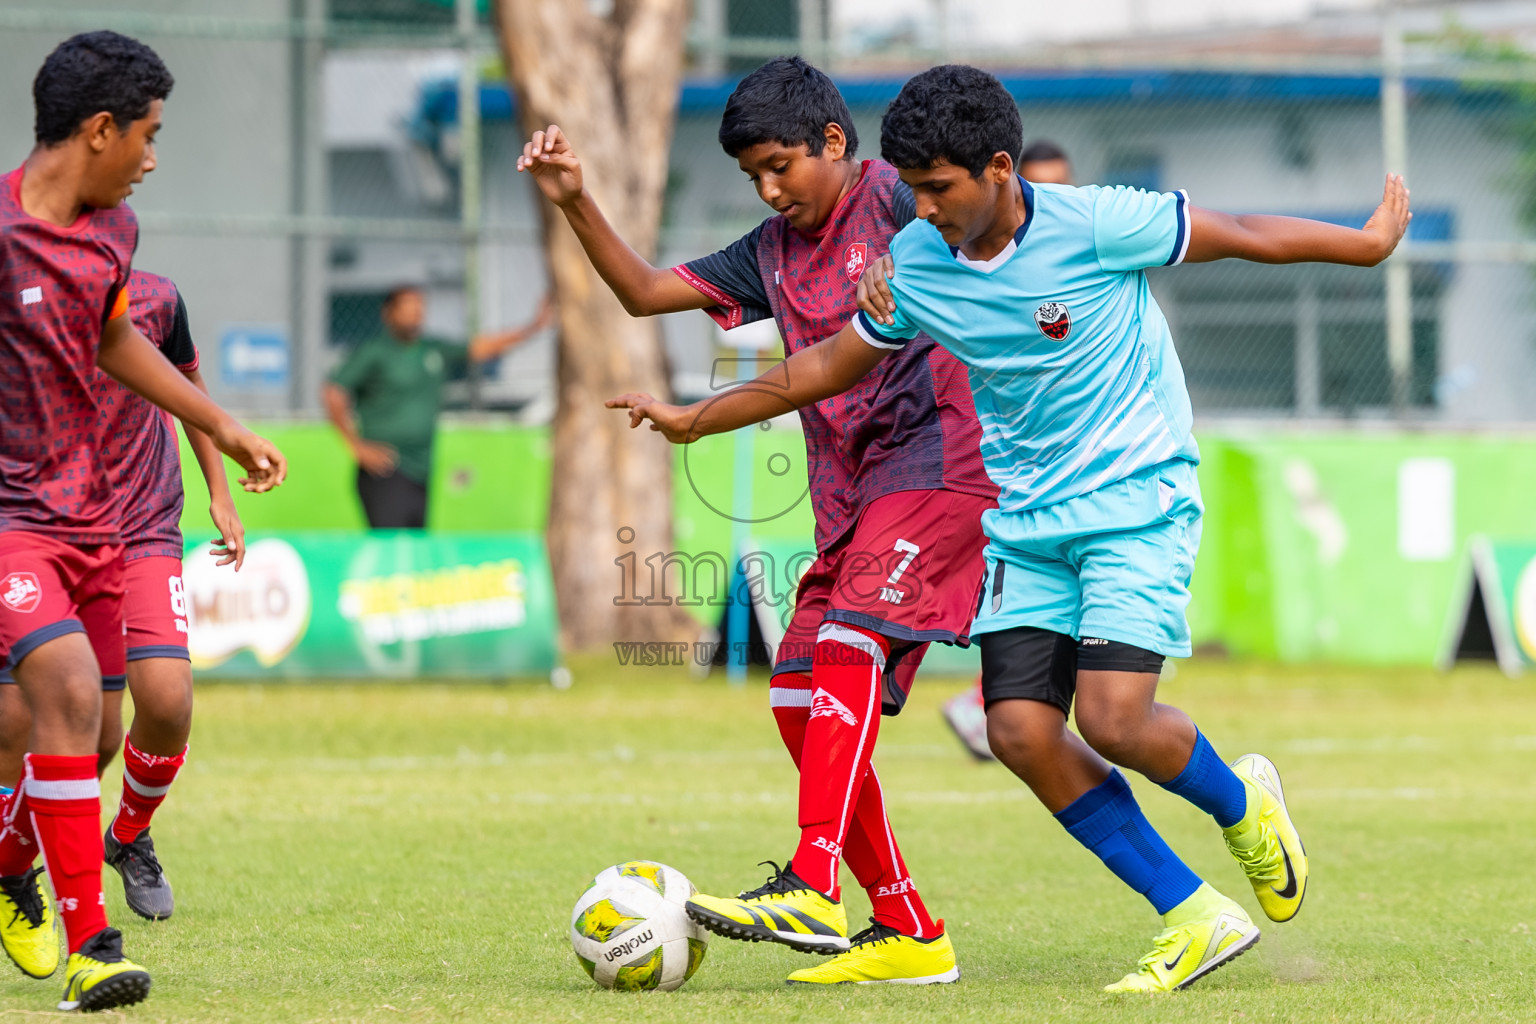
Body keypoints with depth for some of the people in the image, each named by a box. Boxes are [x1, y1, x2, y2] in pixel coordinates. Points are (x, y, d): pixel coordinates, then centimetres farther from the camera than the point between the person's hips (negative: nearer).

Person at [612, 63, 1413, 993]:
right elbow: (827, 366, 14)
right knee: (1022, 729, -9)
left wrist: (1371, 242, 4)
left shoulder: (1092, 225, -18)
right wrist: (696, 420, 18)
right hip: (1024, 520, 6)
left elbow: (1241, 236, -6)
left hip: (1138, 503, -6)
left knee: (1114, 718, -20)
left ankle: (1242, 805, 15)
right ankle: (1197, 920, 1)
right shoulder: (913, 264, -2)